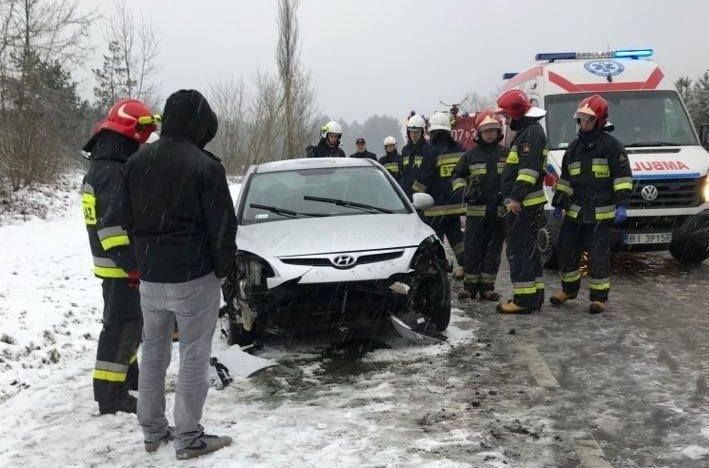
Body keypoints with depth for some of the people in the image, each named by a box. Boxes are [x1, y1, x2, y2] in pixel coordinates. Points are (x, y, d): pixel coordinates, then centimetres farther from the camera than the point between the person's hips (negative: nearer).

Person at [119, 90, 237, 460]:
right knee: (194, 357, 3)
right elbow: (222, 227, -13)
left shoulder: (137, 162, 5)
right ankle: (189, 439, 9)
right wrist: (223, 267, 2)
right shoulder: (205, 166, -15)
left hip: (148, 276, 6)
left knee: (153, 352, 17)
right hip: (193, 277, -6)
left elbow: (127, 219, 11)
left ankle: (153, 431, 26)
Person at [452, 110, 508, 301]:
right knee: (472, 249, 1)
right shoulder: (470, 155, 8)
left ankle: (487, 287, 13)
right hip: (476, 210, -1)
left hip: (499, 211, 1)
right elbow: (458, 176, 15)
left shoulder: (506, 154, 9)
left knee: (493, 250, 5)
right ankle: (470, 285, 10)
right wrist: (462, 190, -2)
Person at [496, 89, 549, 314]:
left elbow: (529, 168, -22)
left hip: (524, 204, -11)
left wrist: (517, 197, -25)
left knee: (519, 251, -10)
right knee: (528, 250, 14)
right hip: (524, 203, 11)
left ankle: (523, 299, -9)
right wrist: (513, 198, 23)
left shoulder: (532, 132, -11)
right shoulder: (525, 132, 22)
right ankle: (535, 295, 21)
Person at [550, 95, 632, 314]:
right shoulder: (574, 146, 15)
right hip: (574, 211, 6)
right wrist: (558, 203, 18)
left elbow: (623, 176, -9)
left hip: (600, 213, -6)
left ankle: (599, 297, 8)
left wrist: (621, 204, -16)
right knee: (567, 251, 11)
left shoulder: (610, 144, -5)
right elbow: (565, 178, 21)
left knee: (598, 256, -2)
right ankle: (568, 289, 29)